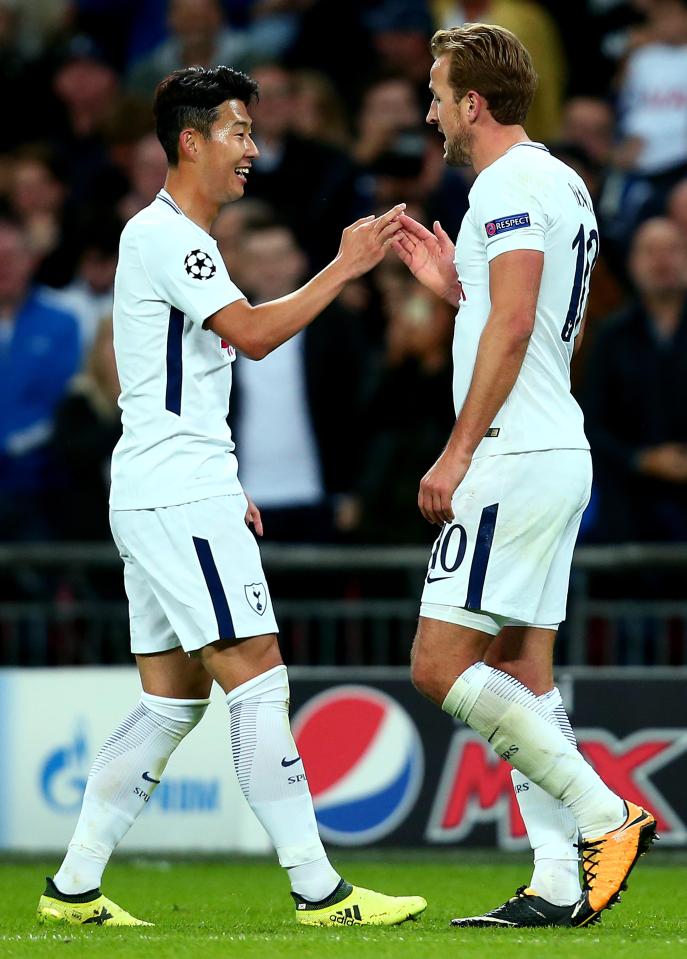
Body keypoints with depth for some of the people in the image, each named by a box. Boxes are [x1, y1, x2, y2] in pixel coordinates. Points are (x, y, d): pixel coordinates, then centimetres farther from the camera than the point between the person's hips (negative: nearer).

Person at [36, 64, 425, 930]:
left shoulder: (174, 238, 22)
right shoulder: (164, 235, -11)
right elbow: (253, 334, -21)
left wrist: (225, 489, 23)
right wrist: (343, 269, -15)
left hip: (158, 499, 11)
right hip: (178, 498, -11)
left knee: (171, 700, 10)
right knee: (257, 678, -11)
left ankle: (74, 886, 10)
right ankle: (317, 888, -12)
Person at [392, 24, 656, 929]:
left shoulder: (510, 182, -12)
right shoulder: (564, 184, 19)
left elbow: (513, 323, -21)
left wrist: (459, 450, -20)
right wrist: (452, 285, 20)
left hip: (513, 457, -10)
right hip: (558, 454, 10)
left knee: (440, 663, -10)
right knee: (522, 673, 8)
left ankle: (606, 816, -12)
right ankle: (559, 885, 4)